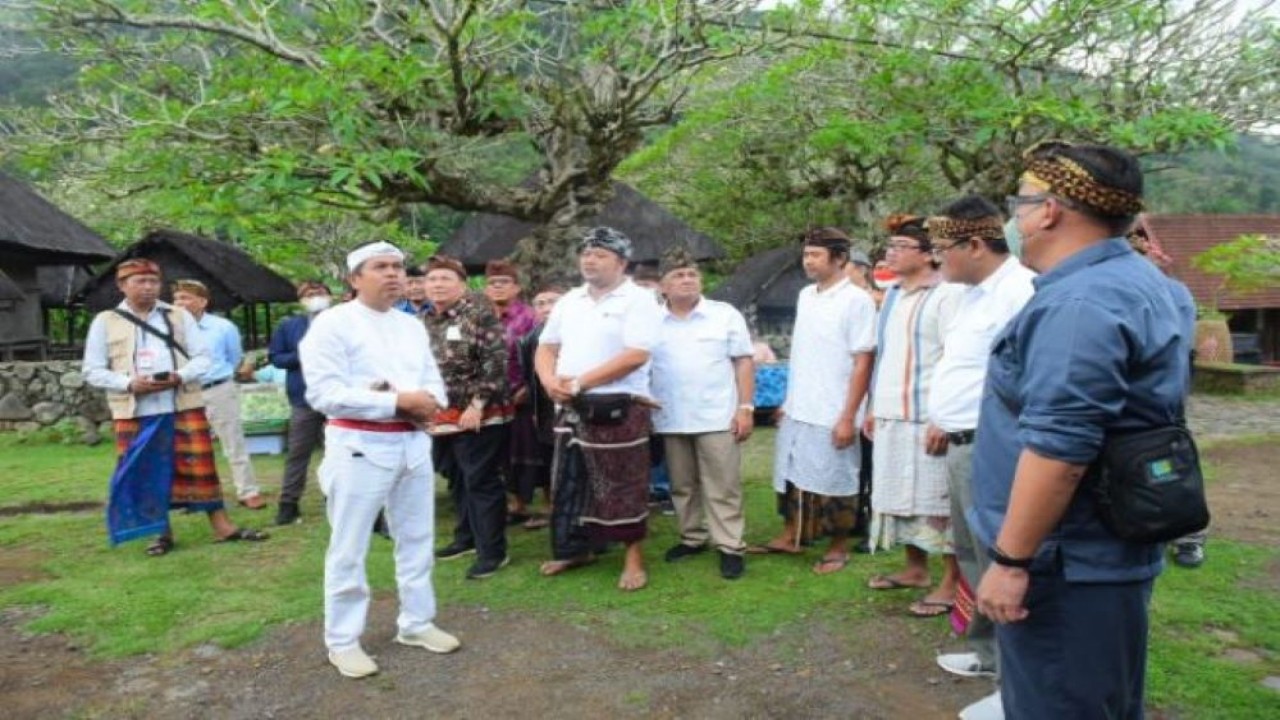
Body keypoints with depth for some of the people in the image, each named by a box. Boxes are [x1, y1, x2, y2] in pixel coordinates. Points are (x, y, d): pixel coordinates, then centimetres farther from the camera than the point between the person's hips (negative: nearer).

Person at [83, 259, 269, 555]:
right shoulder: (105, 322, 4)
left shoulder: (179, 316, 7)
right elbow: (93, 371, 3)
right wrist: (129, 383, -14)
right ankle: (162, 531, 20)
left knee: (200, 464, 2)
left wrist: (180, 377, -14)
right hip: (135, 413, 0)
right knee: (147, 472, 6)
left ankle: (222, 526, 9)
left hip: (184, 406, 0)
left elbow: (202, 357, 5)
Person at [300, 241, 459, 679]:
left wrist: (427, 402, -11)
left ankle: (416, 623, 30)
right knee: (349, 549, 4)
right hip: (360, 447, -6)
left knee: (416, 539, 15)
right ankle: (343, 641, 19)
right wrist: (399, 401, -19)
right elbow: (324, 392, -17)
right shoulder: (332, 323, -8)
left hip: (413, 443, 7)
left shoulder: (413, 326, 13)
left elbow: (434, 380, 14)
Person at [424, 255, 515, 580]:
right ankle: (467, 537, 34)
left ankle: (493, 551, 8)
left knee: (481, 481, -2)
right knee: (457, 481, 18)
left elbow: (496, 361, -17)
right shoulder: (425, 322, 12)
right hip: (442, 416, 8)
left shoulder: (479, 313, -11)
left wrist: (477, 404, -20)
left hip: (479, 415, -8)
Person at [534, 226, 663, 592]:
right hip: (572, 409, 7)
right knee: (569, 483, 15)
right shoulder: (569, 301, 13)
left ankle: (634, 556, 17)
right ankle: (575, 549, 32)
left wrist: (579, 382, -17)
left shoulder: (638, 299, -9)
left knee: (623, 487, 2)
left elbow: (635, 355, -19)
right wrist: (550, 380, -8)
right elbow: (546, 348, 15)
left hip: (619, 409, -7)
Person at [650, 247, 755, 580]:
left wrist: (745, 408, -7)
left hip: (717, 417, -3)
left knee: (723, 488, 1)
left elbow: (744, 362, 0)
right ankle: (692, 537, 29)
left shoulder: (725, 314, 0)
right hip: (671, 421, 3)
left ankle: (730, 546, 10)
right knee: (682, 486, 14)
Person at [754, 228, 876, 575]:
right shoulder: (805, 296, 8)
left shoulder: (857, 300, -13)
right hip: (797, 411, 7)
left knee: (834, 483, 6)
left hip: (831, 415, -7)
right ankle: (790, 537, 31)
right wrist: (788, 400, 16)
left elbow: (863, 362, -14)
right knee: (791, 474, 16)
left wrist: (848, 417, -17)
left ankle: (839, 548, 23)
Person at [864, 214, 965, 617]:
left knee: (935, 499, -1)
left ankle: (951, 583, 11)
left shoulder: (946, 295, -11)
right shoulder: (892, 295, 14)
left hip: (927, 417, -8)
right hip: (891, 416, 8)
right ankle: (915, 568, 30)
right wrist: (874, 407, 18)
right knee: (900, 495, 16)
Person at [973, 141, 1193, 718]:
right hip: (1107, 555, 11)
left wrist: (1010, 560, -22)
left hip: (1067, 565, -11)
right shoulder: (1140, 282, 12)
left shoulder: (1079, 302, -22)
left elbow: (1057, 449, -28)